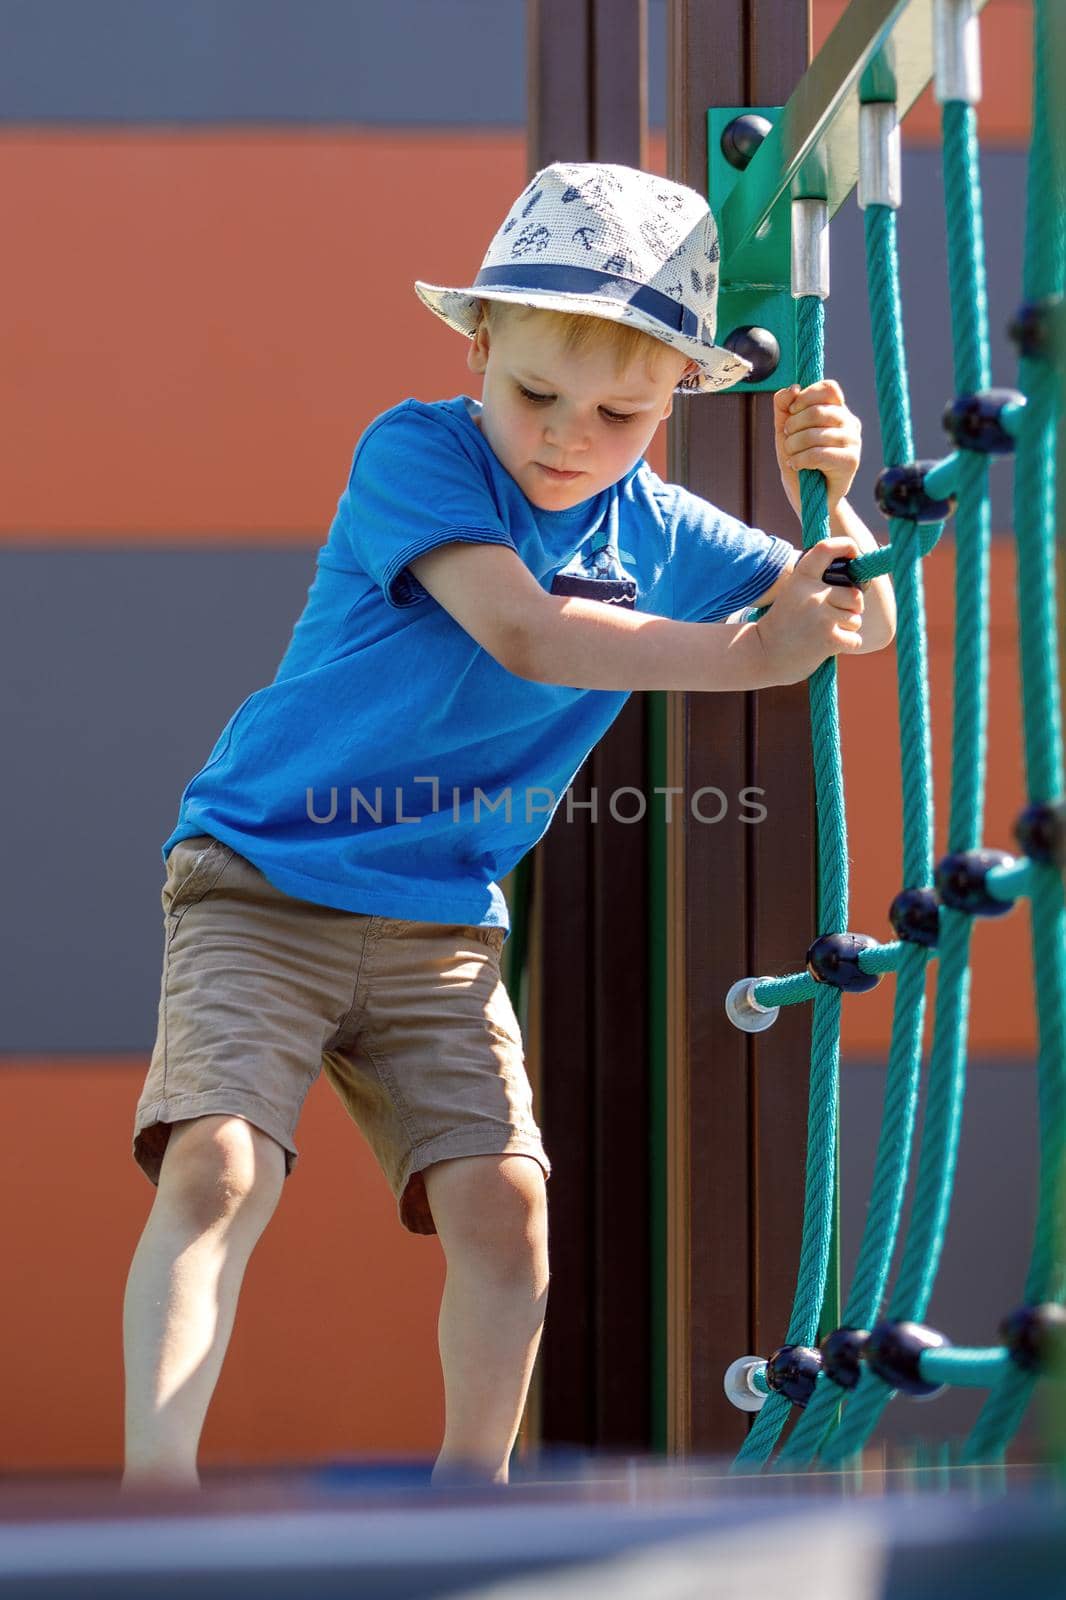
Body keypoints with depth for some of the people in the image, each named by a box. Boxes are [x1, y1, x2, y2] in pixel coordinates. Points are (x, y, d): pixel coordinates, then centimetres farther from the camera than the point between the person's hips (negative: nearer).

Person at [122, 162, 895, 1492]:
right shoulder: (417, 454, -14)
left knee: (500, 1197, -8)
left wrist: (828, 497, -13)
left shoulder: (655, 531, 3)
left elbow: (861, 624, 8)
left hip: (442, 926, 5)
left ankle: (467, 1493, 9)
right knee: (218, 1166, -22)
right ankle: (155, 1490, -25)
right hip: (264, 879, -5)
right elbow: (526, 634, -28)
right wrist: (751, 654, -32)